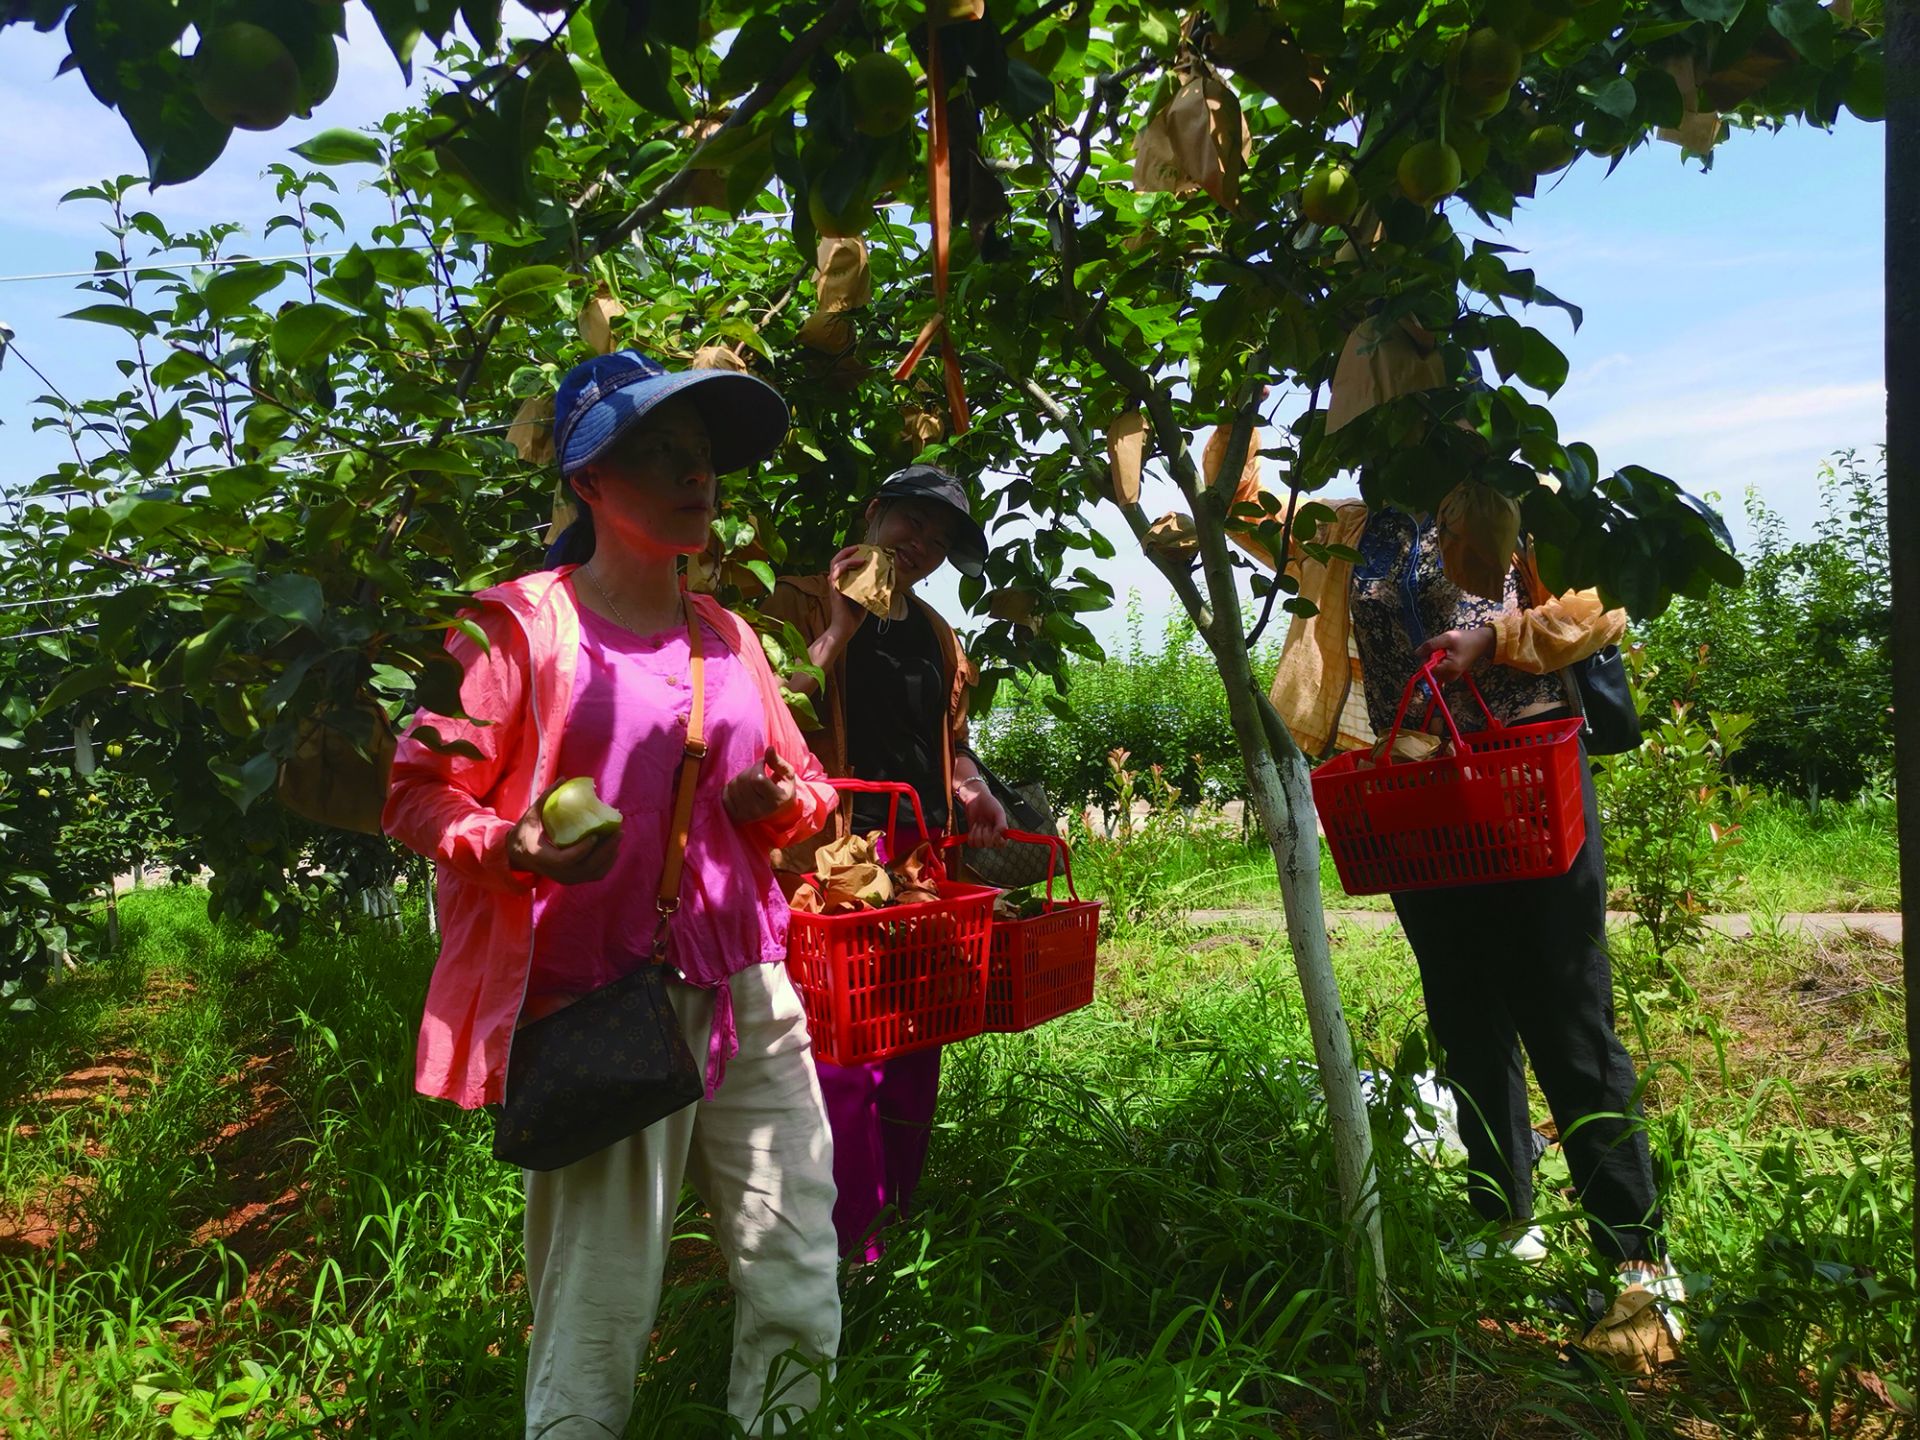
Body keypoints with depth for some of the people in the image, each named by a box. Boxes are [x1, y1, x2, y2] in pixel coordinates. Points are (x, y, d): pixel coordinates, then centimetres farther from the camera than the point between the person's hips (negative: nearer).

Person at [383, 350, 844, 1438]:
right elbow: (420, 790, -2)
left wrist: (784, 802, 1)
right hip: (597, 1000, -5)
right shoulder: (523, 622, -1)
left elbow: (805, 786, 24)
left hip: (747, 990, 5)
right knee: (599, 1319, -2)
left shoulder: (730, 636, 15)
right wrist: (515, 848, -21)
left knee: (802, 1306, 7)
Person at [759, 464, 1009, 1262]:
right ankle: (854, 1249, 0)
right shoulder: (803, 601, 1)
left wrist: (971, 789, 9)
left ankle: (902, 1220, 24)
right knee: (846, 1055, -10)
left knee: (914, 1058, 11)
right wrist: (840, 628, -14)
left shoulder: (935, 633, 21)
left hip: (923, 865, 7)